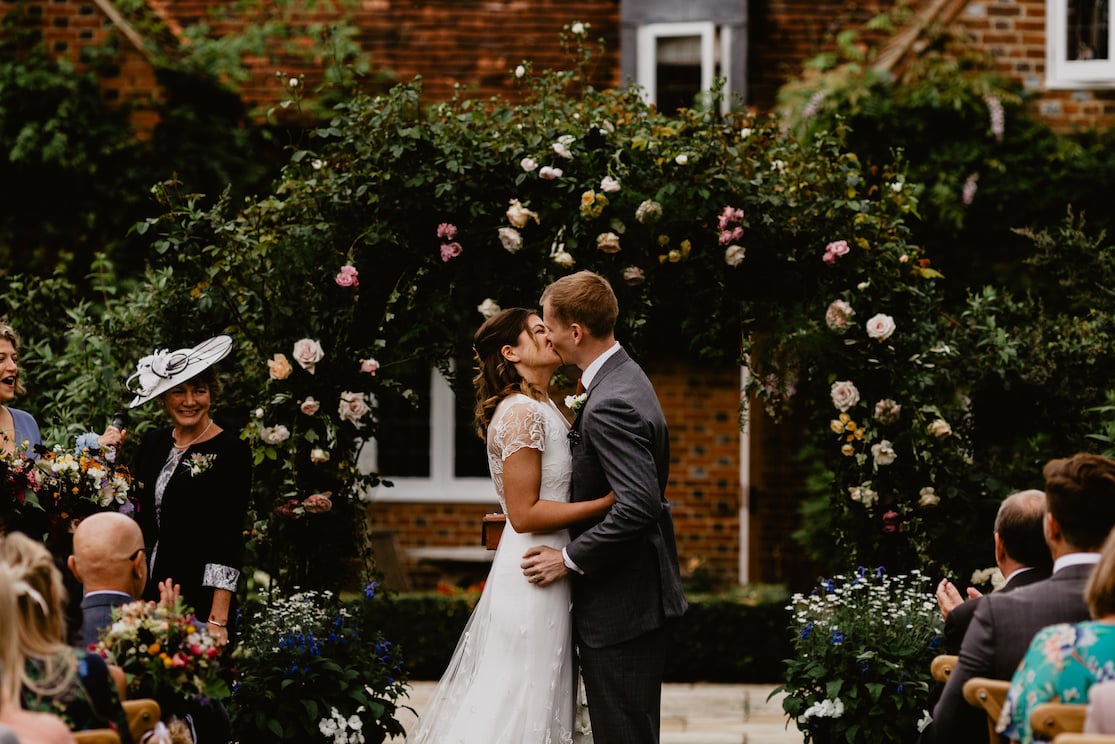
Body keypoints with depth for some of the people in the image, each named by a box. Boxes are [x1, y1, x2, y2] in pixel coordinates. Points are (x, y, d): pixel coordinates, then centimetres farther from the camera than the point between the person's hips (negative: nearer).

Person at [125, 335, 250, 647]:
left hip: (198, 596, -5)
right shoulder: (154, 442, 9)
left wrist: (218, 620, -19)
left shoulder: (230, 451, -8)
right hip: (146, 590, 5)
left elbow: (229, 539, -13)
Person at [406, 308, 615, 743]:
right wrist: (608, 503, -19)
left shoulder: (543, 409, 14)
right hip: (534, 575, -10)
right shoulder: (522, 413, -16)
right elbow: (525, 514, -19)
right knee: (521, 707, -5)